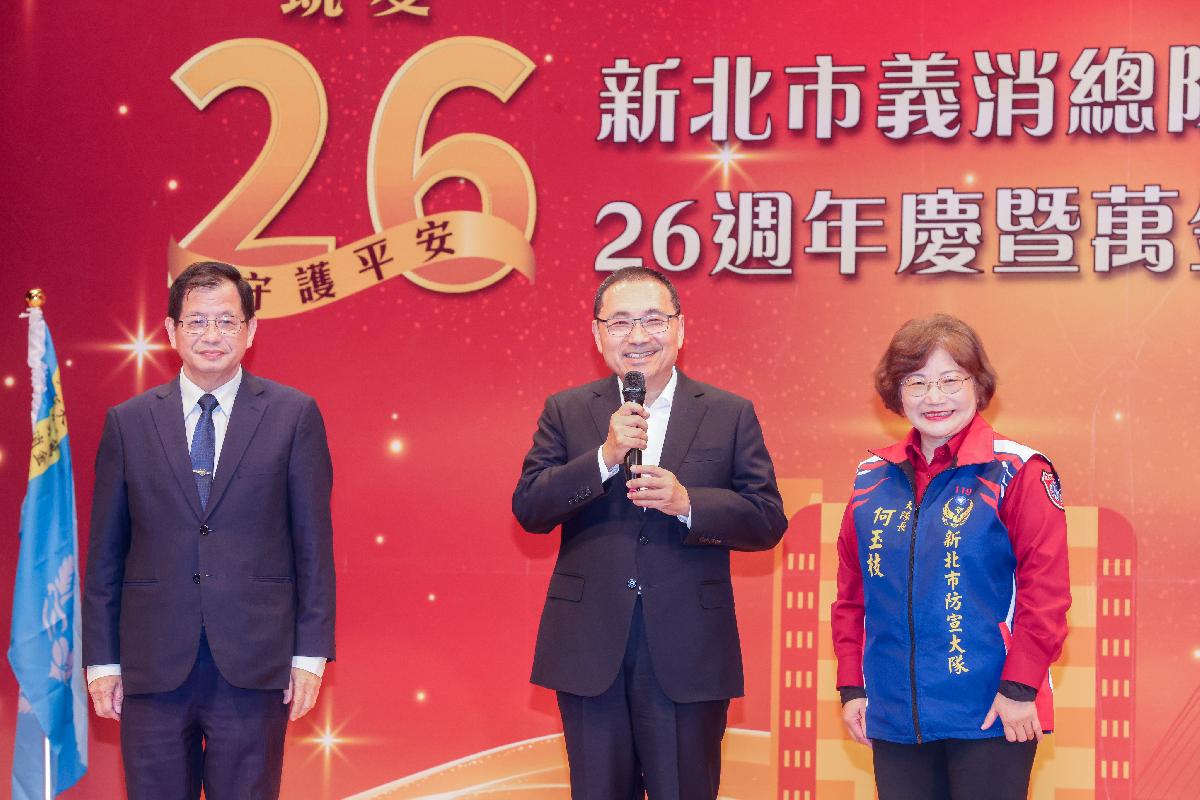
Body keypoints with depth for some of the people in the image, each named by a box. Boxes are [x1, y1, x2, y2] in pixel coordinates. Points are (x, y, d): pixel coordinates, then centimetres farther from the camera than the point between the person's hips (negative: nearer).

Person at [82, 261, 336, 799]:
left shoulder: (293, 416, 3)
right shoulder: (128, 423, 7)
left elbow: (313, 544, 2)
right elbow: (105, 552, 9)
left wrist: (310, 653, -2)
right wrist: (101, 660, 5)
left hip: (253, 668, -1)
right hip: (153, 669, 1)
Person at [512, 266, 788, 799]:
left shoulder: (730, 414, 4)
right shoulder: (566, 412, 6)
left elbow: (768, 521, 0)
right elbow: (528, 510, -3)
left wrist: (687, 504, -17)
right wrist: (604, 457, -17)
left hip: (688, 654, -1)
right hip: (591, 650, 1)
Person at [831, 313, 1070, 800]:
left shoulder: (1017, 472, -5)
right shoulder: (873, 479, 9)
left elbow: (1045, 589, -9)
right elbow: (852, 593, 14)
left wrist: (1020, 686, -13)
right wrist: (852, 686, 10)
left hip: (990, 717, -4)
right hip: (893, 717, 4)